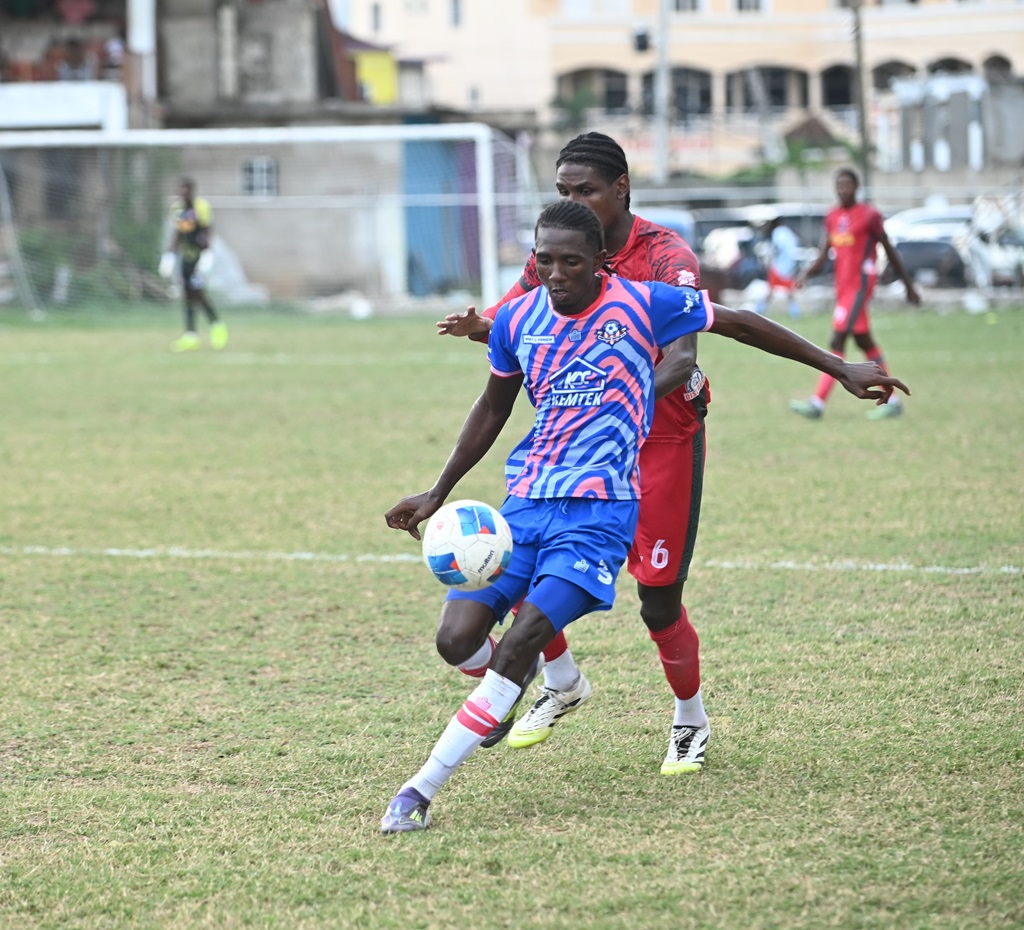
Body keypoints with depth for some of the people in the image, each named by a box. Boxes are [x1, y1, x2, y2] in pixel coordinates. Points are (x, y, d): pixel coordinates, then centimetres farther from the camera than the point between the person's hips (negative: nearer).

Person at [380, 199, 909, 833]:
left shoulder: (642, 305, -6)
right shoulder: (517, 320, 5)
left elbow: (737, 322, 5)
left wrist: (841, 368, 6)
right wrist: (439, 493, 21)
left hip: (601, 511, -4)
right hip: (526, 502, 4)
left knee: (522, 639, -22)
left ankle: (425, 787, -17)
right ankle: (511, 687, 24)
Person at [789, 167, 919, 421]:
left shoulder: (869, 216, -6)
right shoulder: (832, 218, 14)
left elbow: (891, 252, 0)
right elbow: (822, 256, 9)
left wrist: (909, 287, 6)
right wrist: (806, 273, -11)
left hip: (859, 284, -8)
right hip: (842, 286, 8)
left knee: (838, 341, -13)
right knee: (864, 341, 11)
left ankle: (817, 403, -18)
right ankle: (892, 401, 17)